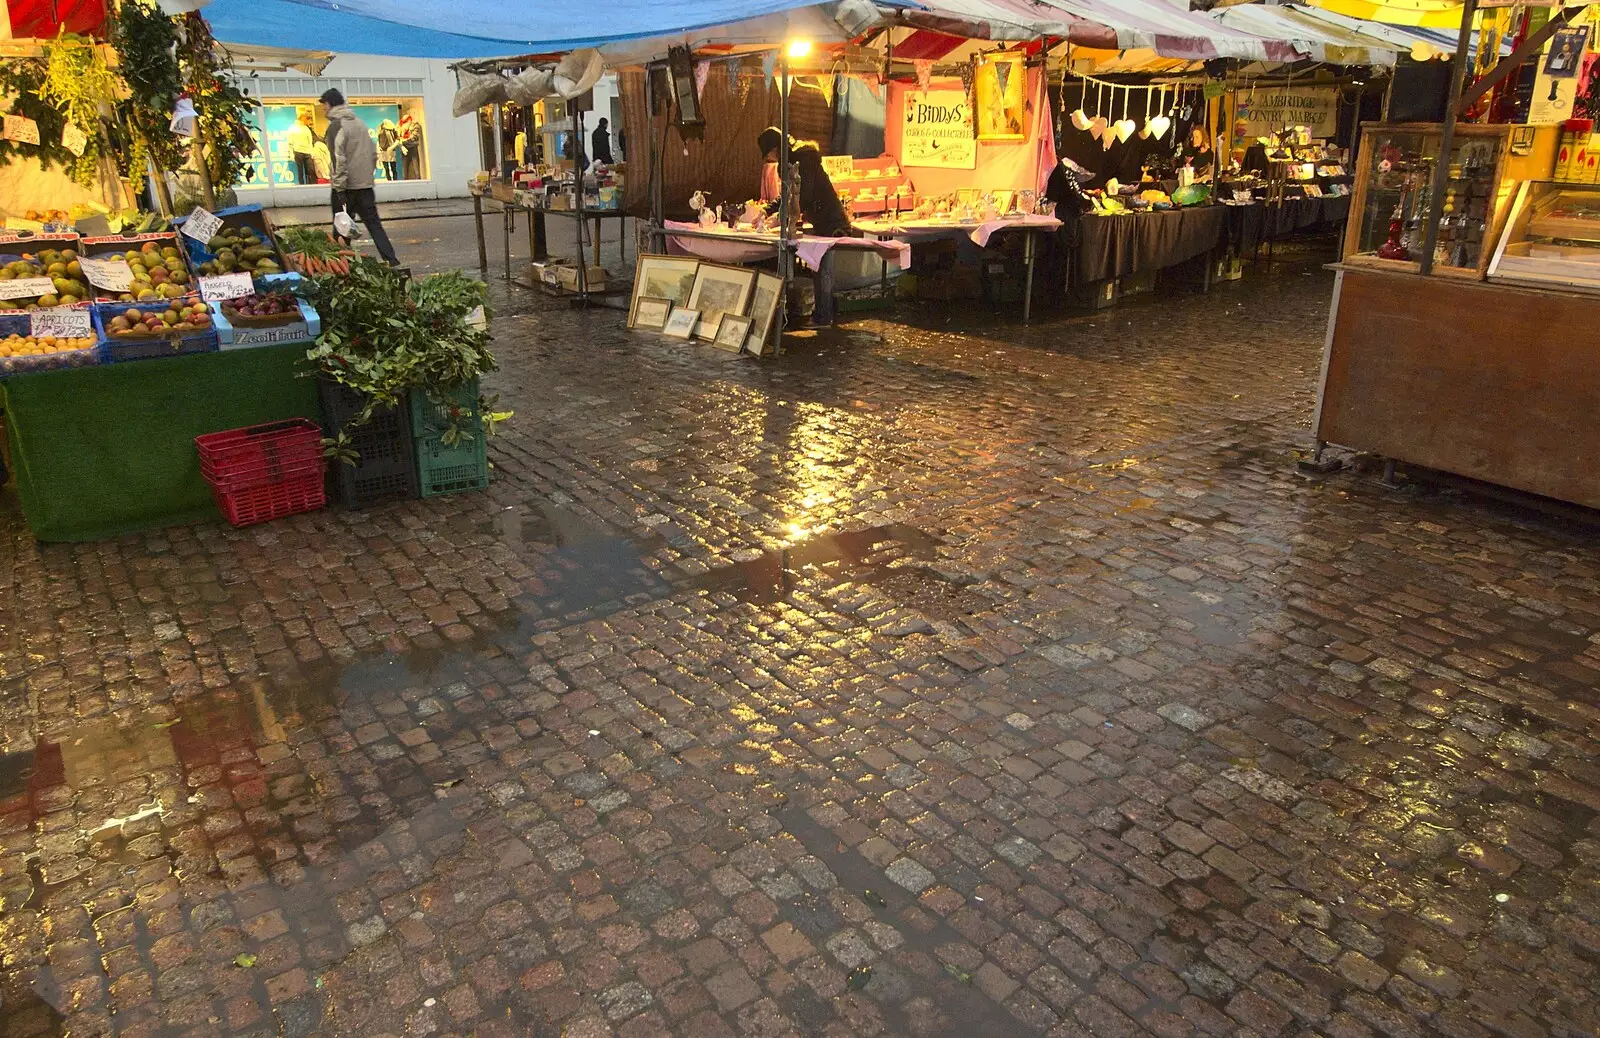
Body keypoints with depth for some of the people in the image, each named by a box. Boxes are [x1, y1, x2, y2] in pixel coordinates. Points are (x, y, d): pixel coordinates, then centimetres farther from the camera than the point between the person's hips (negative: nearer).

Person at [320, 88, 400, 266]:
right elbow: (373, 153, 16)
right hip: (366, 185, 6)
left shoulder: (336, 126, -9)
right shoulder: (360, 123, 13)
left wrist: (339, 188, -16)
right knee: (373, 223, 7)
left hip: (346, 186, -6)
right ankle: (391, 260, -1)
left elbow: (339, 159, -17)